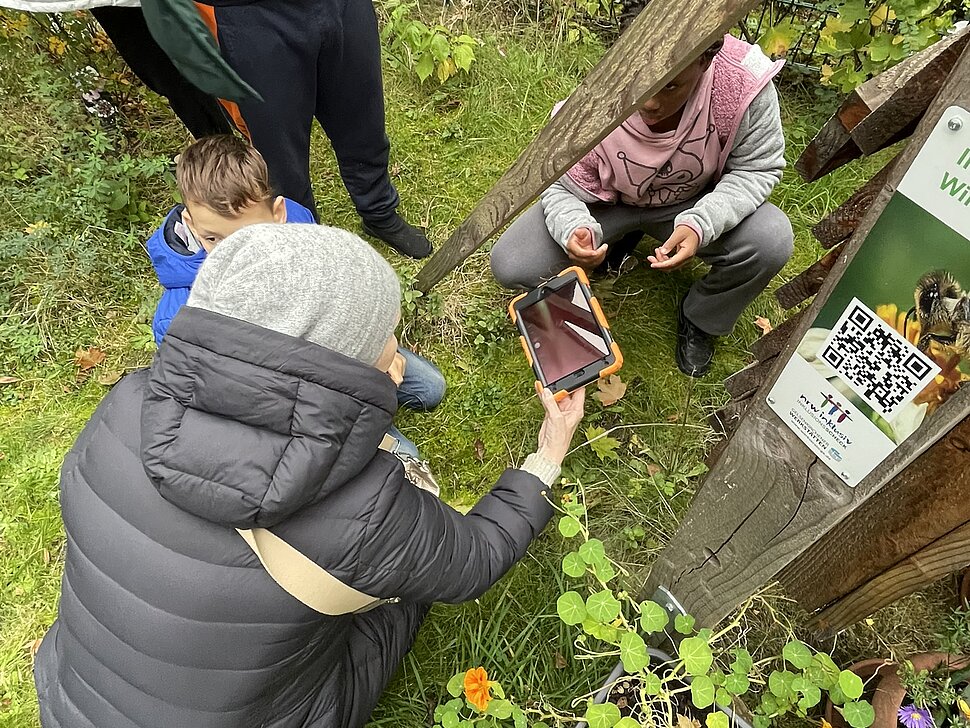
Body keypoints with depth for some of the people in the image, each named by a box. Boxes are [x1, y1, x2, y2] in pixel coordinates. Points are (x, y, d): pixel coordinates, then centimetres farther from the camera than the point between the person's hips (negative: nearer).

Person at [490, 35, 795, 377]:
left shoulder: (745, 85, -31)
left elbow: (757, 168, -17)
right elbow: (561, 188, -17)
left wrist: (701, 225, -36)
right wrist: (573, 230, -41)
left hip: (695, 203, 1)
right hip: (608, 200, 0)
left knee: (772, 242, -28)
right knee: (511, 267, -16)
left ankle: (700, 319, 6)